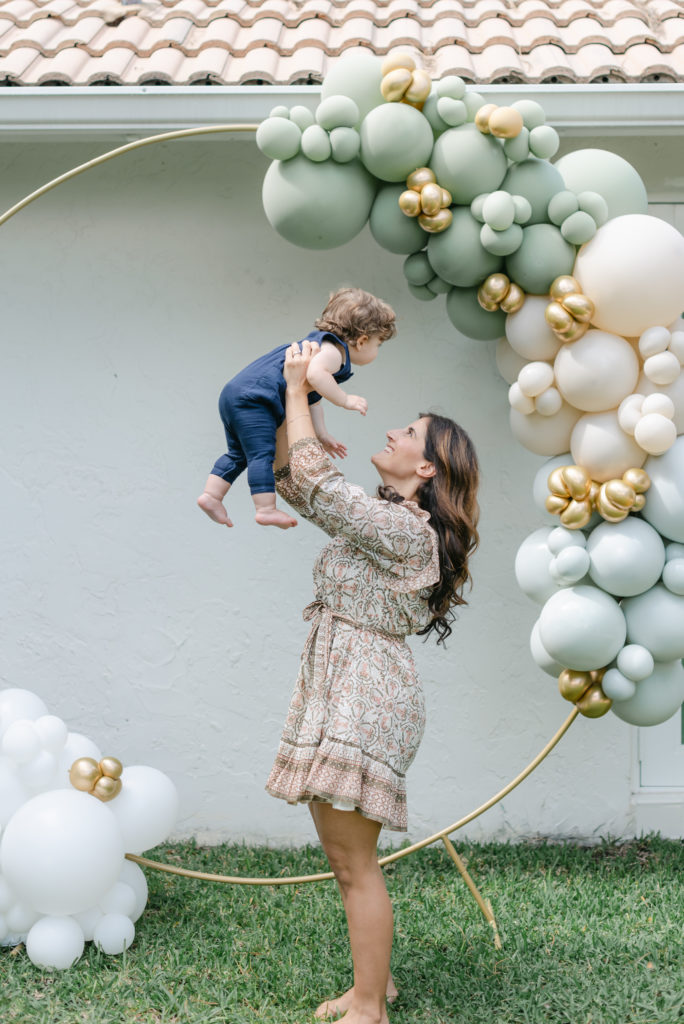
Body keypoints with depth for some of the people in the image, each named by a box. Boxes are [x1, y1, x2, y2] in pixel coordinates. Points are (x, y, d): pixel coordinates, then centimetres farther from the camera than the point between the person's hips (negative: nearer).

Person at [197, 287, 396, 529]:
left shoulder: (318, 344, 25)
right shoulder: (334, 350, -8)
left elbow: (312, 398, 30)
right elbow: (315, 374, -31)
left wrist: (322, 435, 27)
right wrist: (345, 400, -21)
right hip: (253, 398, -11)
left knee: (240, 453, 18)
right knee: (262, 453, -13)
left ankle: (211, 494, 19)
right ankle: (266, 509, -16)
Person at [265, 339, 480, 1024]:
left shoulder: (404, 529, -14)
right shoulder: (381, 522, 15)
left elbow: (315, 482, -19)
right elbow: (288, 480, 20)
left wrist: (297, 389, -10)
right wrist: (292, 401, 7)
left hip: (363, 692, -10)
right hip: (334, 686, 10)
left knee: (354, 863, -4)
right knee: (344, 857, 15)